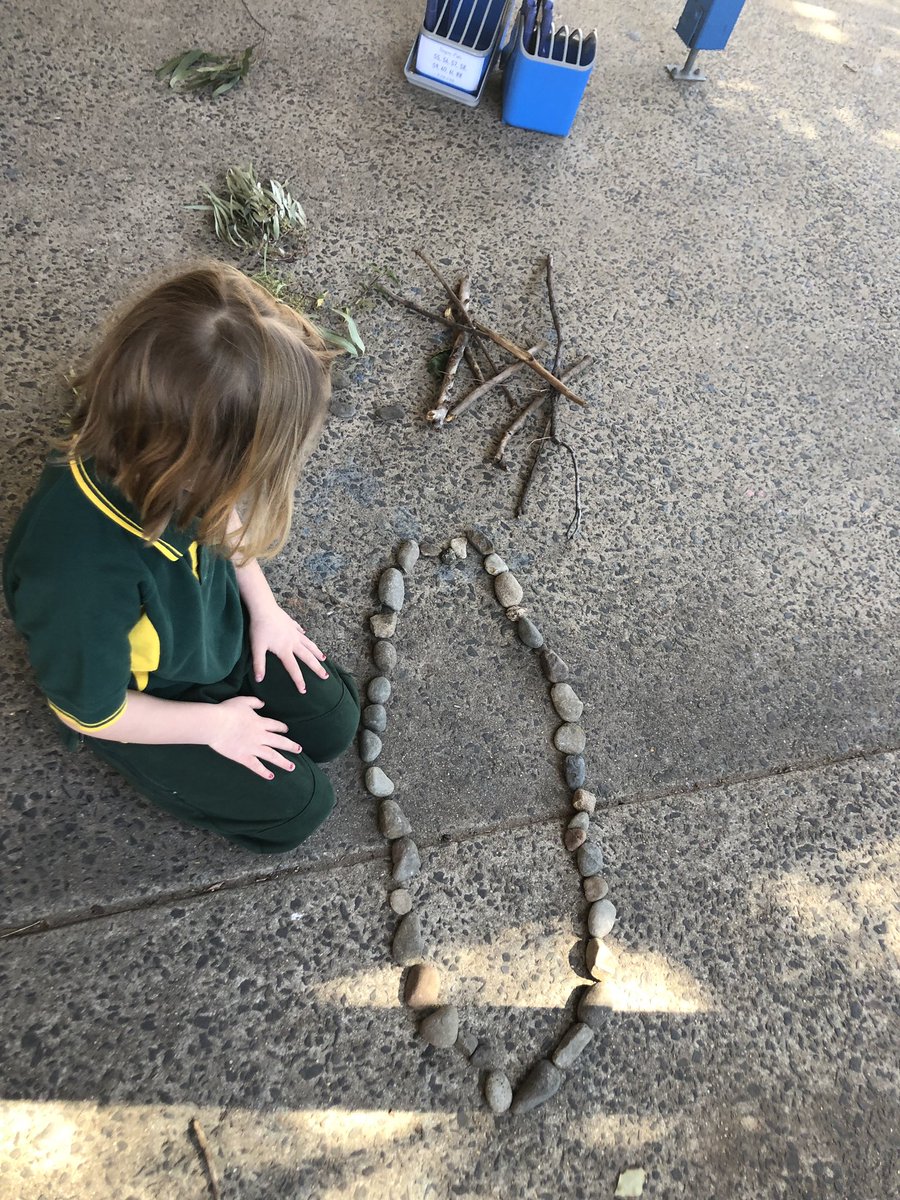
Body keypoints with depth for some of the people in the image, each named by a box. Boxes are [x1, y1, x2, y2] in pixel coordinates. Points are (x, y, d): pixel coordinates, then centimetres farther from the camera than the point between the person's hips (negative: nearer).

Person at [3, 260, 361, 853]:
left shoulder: (146, 451, -26)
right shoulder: (82, 579, -45)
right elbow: (89, 714, -24)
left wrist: (263, 604, -3)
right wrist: (213, 724, -12)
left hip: (220, 624, 6)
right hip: (140, 701, -5)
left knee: (333, 723, 8)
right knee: (297, 809, 1)